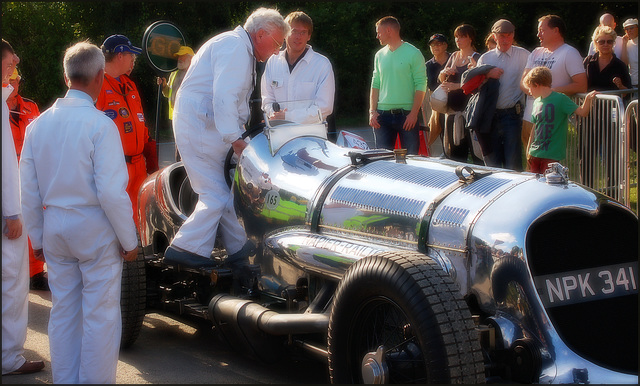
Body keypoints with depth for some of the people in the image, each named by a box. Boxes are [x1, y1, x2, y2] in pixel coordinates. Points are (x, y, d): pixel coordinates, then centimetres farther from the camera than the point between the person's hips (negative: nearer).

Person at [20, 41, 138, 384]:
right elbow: (111, 192, -18)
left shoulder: (38, 124, 2)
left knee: (62, 312, 15)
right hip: (95, 229, -6)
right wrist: (129, 240, -8)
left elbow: (29, 191, 7)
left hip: (55, 230, 6)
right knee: (100, 316, 4)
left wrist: (38, 237, 17)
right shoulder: (100, 124, -16)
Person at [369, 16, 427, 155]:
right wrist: (372, 111, 3)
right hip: (383, 114, 4)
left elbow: (421, 86, -7)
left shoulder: (413, 53, -4)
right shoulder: (379, 55, 12)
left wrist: (414, 113, -14)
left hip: (406, 114, -4)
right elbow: (375, 85, 14)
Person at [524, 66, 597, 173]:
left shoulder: (561, 99, -9)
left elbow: (582, 112, -14)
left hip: (551, 156, -7)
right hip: (535, 153, 7)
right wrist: (529, 152, 20)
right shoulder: (537, 102, 11)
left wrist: (588, 99, -33)